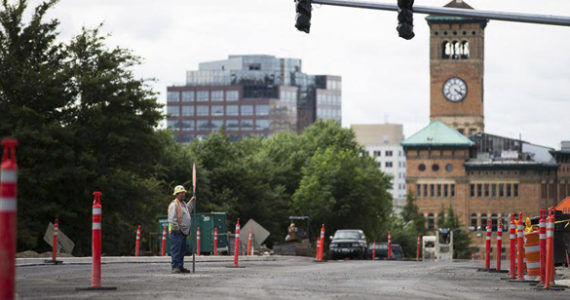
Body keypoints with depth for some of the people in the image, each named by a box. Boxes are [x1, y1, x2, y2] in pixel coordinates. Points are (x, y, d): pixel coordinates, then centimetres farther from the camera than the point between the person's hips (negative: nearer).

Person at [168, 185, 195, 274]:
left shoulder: (183, 203, 18)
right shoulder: (174, 204, -12)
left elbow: (187, 209, 40)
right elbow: (172, 219, -18)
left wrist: (192, 201, 31)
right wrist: (176, 228, -19)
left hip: (183, 231, 10)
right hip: (177, 232, -10)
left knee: (182, 250, 12)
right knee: (176, 249, -10)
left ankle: (180, 266, 18)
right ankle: (175, 267, -11)